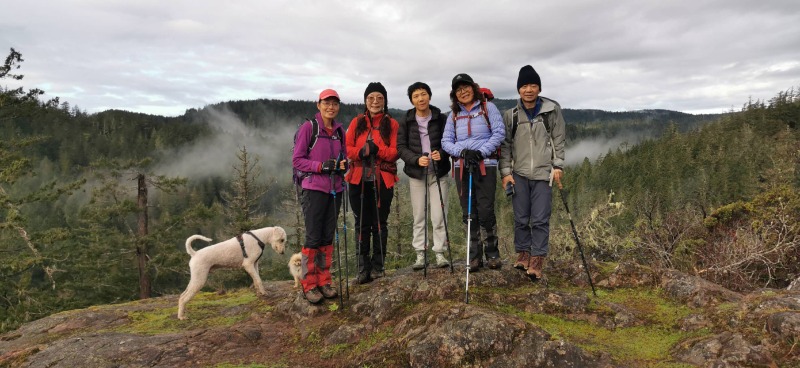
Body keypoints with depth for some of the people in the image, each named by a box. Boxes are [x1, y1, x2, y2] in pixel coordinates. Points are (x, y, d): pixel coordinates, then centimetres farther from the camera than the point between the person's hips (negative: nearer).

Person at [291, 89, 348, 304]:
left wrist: (343, 164, -3)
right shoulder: (308, 128, -6)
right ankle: (309, 286, 7)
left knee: (328, 237, 10)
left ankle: (324, 282, 20)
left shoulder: (339, 130, 10)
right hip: (314, 189, -5)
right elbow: (297, 160, -8)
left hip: (335, 189, 6)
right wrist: (322, 166, -20)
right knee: (313, 238, -4)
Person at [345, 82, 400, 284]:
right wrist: (361, 152, -16)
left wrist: (376, 150, -19)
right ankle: (363, 268, 8)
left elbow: (395, 152, -4)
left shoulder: (392, 124, 5)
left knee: (380, 223, 4)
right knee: (362, 224, 2)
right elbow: (347, 148, 4)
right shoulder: (357, 122, 11)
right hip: (359, 179, 1)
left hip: (383, 180, -1)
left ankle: (377, 266, 15)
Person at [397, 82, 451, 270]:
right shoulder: (406, 122, 2)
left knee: (439, 215, 0)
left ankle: (440, 253, 10)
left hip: (438, 172, -1)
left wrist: (441, 153, -19)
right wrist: (416, 159, -19)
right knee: (419, 216, 6)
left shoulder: (442, 119, 0)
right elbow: (401, 147, -2)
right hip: (416, 173, 1)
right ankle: (420, 254, 13)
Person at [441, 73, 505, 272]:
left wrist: (481, 152, -13)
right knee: (468, 213, 5)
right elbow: (446, 141, 8)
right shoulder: (453, 115, 15)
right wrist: (462, 152, -11)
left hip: (485, 165, -4)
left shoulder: (488, 108, 5)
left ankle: (492, 254, 6)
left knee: (485, 211, -10)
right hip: (462, 167, 4)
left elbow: (499, 133, -3)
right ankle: (475, 256, 12)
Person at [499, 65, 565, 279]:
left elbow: (558, 140, 4)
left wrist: (558, 166, -4)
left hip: (543, 173, -2)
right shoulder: (511, 115, 4)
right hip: (519, 174, 2)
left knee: (540, 220, -4)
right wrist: (506, 171, -2)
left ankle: (537, 260, 1)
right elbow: (505, 145, 5)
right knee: (521, 219, 6)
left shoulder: (552, 110, 1)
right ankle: (523, 254, 20)